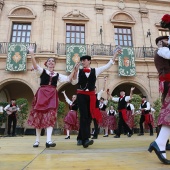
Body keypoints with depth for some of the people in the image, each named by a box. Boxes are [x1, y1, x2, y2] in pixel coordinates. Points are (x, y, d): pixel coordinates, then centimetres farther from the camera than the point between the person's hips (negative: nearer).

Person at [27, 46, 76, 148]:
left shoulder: (57, 75, 16)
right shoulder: (42, 71, 8)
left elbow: (69, 79, 13)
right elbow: (35, 66, -11)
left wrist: (74, 69, 9)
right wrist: (32, 54, -24)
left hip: (52, 95, 2)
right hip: (42, 94, -1)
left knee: (50, 116, -9)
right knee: (39, 116, 3)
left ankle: (48, 140, -12)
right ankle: (37, 140, 15)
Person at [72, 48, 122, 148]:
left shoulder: (95, 71, 8)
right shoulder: (79, 71, 5)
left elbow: (108, 66, 4)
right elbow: (74, 82, -2)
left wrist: (115, 55, 0)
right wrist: (75, 72, -15)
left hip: (91, 96, 3)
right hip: (81, 95, -2)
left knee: (89, 116, 5)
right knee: (84, 116, -13)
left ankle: (81, 138, 19)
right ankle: (85, 139, -16)